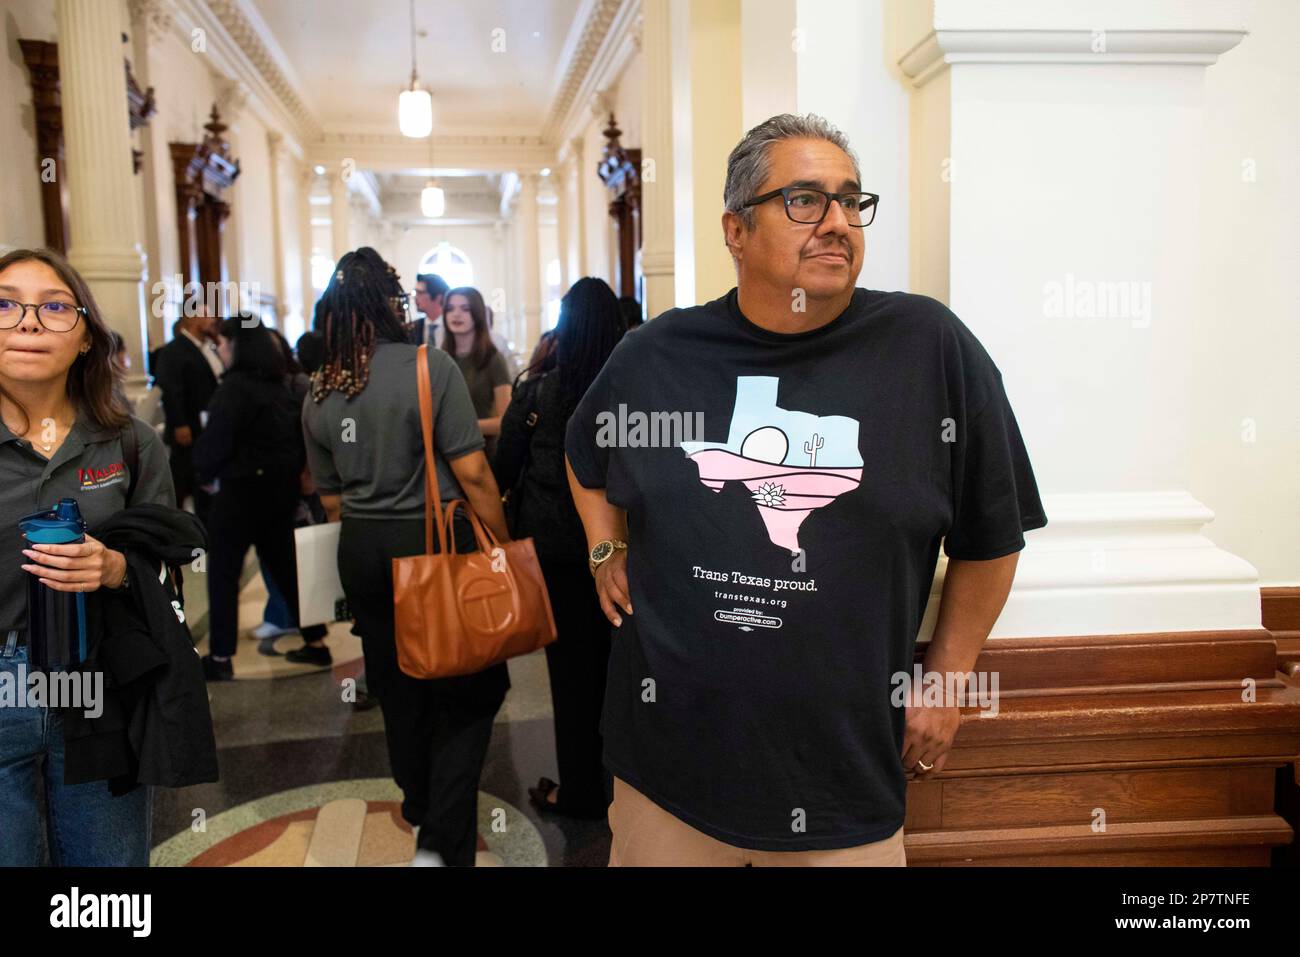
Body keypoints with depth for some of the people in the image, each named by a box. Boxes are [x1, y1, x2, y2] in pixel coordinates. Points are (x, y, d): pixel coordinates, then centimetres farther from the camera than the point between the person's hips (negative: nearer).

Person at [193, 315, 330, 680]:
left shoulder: (234, 386, -15)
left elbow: (215, 441, -15)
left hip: (242, 488, -8)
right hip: (281, 486, 8)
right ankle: (315, 642, 17)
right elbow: (298, 434, 13)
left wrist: (204, 470, 3)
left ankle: (220, 657, 5)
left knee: (223, 572, 2)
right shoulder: (281, 383, 8)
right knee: (286, 566, 14)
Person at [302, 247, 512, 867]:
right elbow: (472, 473, -17)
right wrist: (504, 546, -8)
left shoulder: (319, 392, 4)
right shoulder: (431, 367, -14)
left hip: (361, 550, 6)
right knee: (469, 689, 6)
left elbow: (330, 498, 11)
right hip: (435, 544, -6)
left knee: (396, 684, 21)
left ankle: (419, 802, 43)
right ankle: (443, 842, -2)